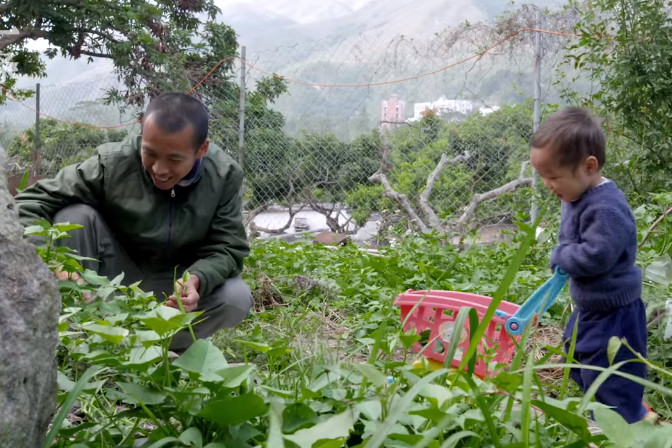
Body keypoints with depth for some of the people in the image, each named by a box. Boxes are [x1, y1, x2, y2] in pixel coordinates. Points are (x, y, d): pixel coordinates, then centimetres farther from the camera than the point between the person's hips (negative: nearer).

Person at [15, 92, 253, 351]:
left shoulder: (225, 177, -18)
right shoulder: (112, 163, -23)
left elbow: (228, 247, -18)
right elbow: (33, 202, -24)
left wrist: (196, 280, -41)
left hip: (179, 282, 1)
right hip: (116, 282, 0)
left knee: (238, 298, -28)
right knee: (74, 215, -26)